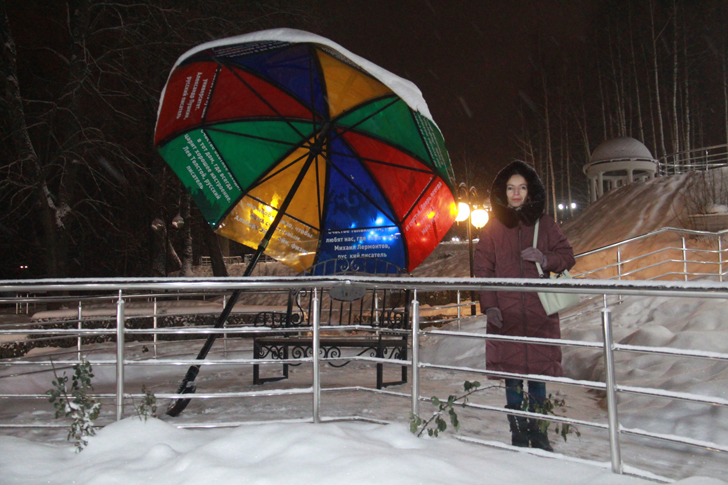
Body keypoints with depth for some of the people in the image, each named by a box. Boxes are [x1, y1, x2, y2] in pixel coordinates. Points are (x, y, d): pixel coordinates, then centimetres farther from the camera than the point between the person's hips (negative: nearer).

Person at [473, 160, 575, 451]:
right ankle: (518, 434, 13)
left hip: (539, 313, 1)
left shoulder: (544, 224, 9)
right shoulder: (493, 227, 6)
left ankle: (538, 432, 18)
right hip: (505, 314, -1)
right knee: (511, 374, 1)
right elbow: (483, 268, 3)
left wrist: (545, 259, -12)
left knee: (538, 372, 4)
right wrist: (489, 305, -8)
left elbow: (567, 257, 10)